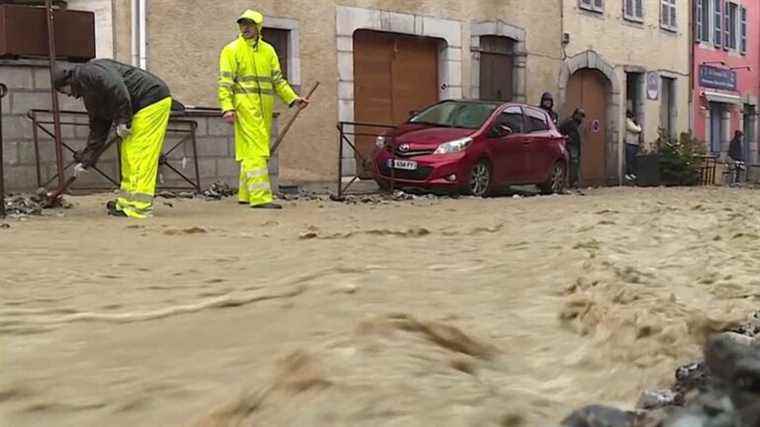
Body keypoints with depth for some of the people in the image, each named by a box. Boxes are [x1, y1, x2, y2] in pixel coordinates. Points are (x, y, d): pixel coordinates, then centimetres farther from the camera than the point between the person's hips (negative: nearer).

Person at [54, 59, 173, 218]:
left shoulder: (86, 73, -6)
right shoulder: (89, 93, 24)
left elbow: (116, 87, -24)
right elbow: (98, 129, 23)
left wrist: (122, 120, -20)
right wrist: (86, 160, 20)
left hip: (153, 100, -11)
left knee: (138, 155, -11)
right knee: (128, 154, 13)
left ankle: (138, 207, -10)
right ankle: (127, 202, 19)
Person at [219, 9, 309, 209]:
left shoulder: (268, 50, 17)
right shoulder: (232, 50, 1)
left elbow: (278, 80, 17)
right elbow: (225, 82, -5)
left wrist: (293, 99, 4)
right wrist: (228, 108, -17)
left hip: (265, 108, 6)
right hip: (245, 106, -6)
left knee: (258, 150, 9)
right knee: (255, 150, -12)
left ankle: (246, 194, 19)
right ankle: (260, 196, -15)